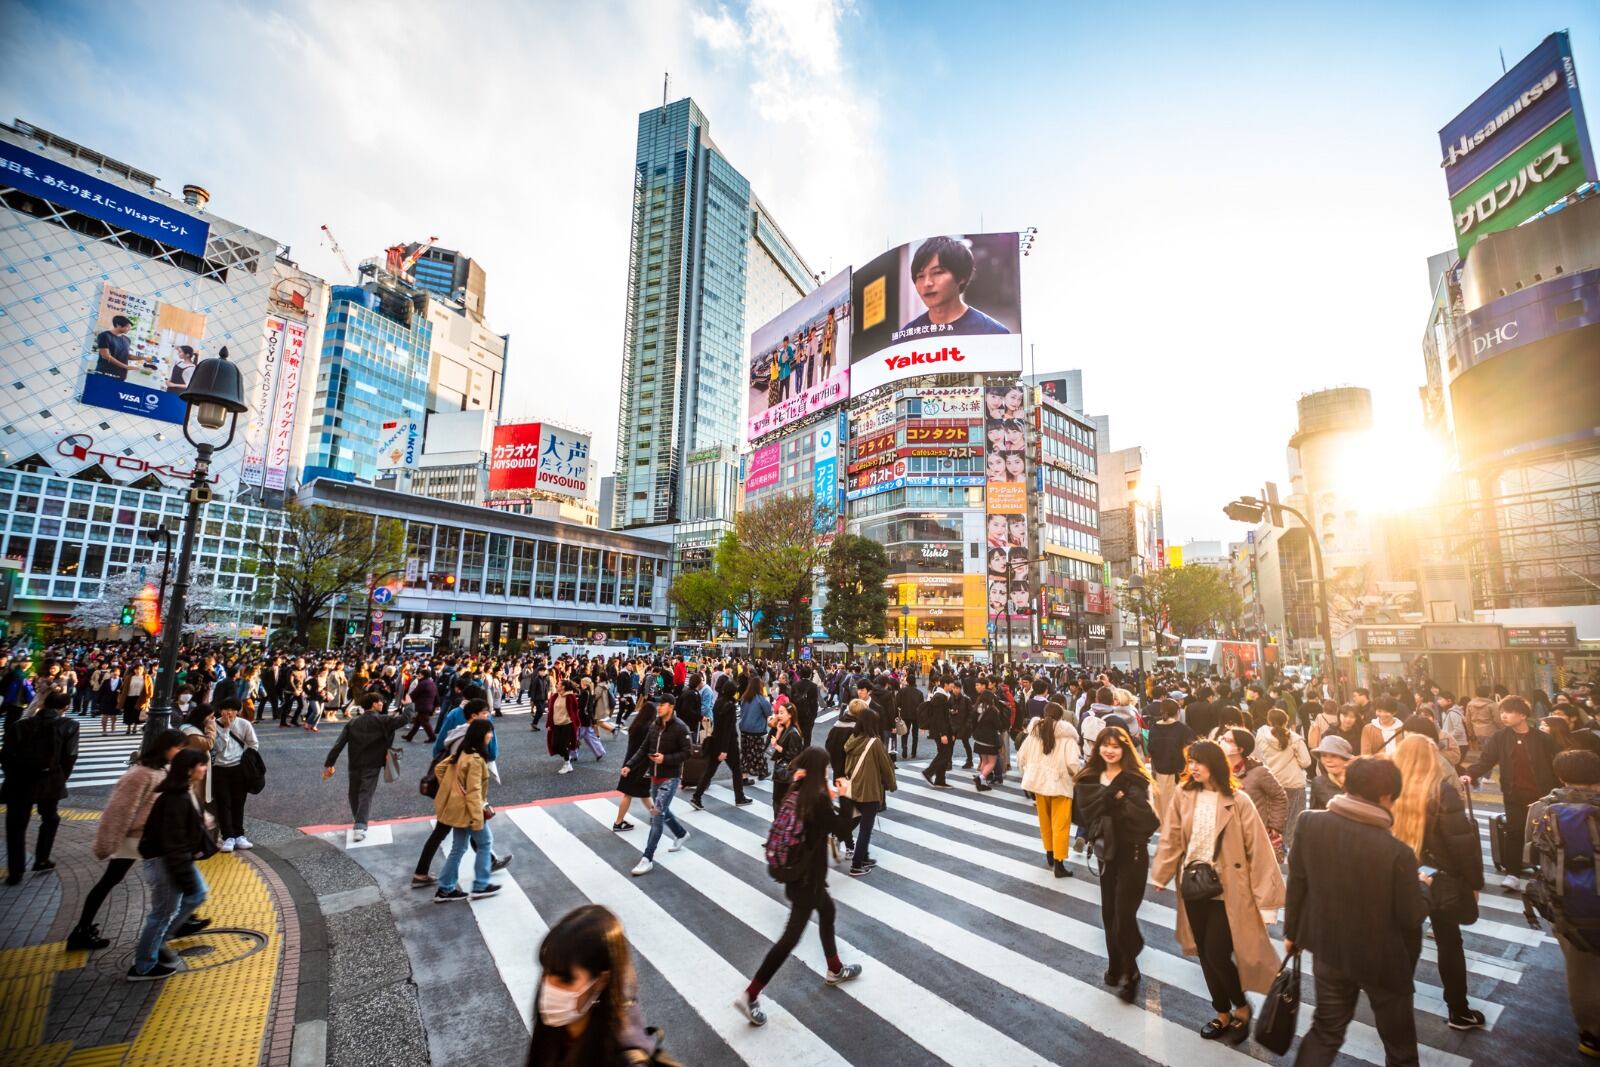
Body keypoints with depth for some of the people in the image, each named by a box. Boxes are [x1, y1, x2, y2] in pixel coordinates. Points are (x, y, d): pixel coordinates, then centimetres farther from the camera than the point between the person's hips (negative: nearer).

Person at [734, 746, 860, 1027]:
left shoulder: (796, 791, -4)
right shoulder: (818, 799, -25)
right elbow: (841, 829, -14)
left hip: (796, 869, 9)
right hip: (807, 875, -9)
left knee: (827, 909, 27)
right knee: (792, 934, 1)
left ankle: (835, 970, 45)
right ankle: (749, 995, 5)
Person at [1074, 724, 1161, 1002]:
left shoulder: (1135, 778, -12)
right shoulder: (1089, 778, 0)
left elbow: (1142, 815, -23)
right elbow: (1086, 812, -13)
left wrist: (1110, 802, -23)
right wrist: (1115, 798, -23)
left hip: (1132, 853, -4)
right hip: (1106, 850, 5)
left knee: (1124, 914, -2)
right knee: (1109, 912, 14)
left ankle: (1129, 972, 19)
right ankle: (1116, 965, 33)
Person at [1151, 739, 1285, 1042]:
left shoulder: (1237, 800, -13)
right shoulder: (1184, 796, -3)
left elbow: (1257, 847, -10)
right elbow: (1171, 840, 2)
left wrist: (1265, 890, -11)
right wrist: (1160, 877, 3)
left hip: (1227, 889, -4)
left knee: (1217, 954, -3)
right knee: (1205, 954, 13)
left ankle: (1242, 1008, 27)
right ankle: (1223, 1013, 34)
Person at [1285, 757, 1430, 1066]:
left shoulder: (1310, 824, -17)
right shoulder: (1398, 852, -27)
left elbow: (1296, 883, -5)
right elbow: (1412, 917, -14)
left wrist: (1292, 931, 10)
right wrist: (1422, 887, 8)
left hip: (1329, 947, 3)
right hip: (1382, 958, -3)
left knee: (1325, 1029, 22)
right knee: (1398, 1040, 25)